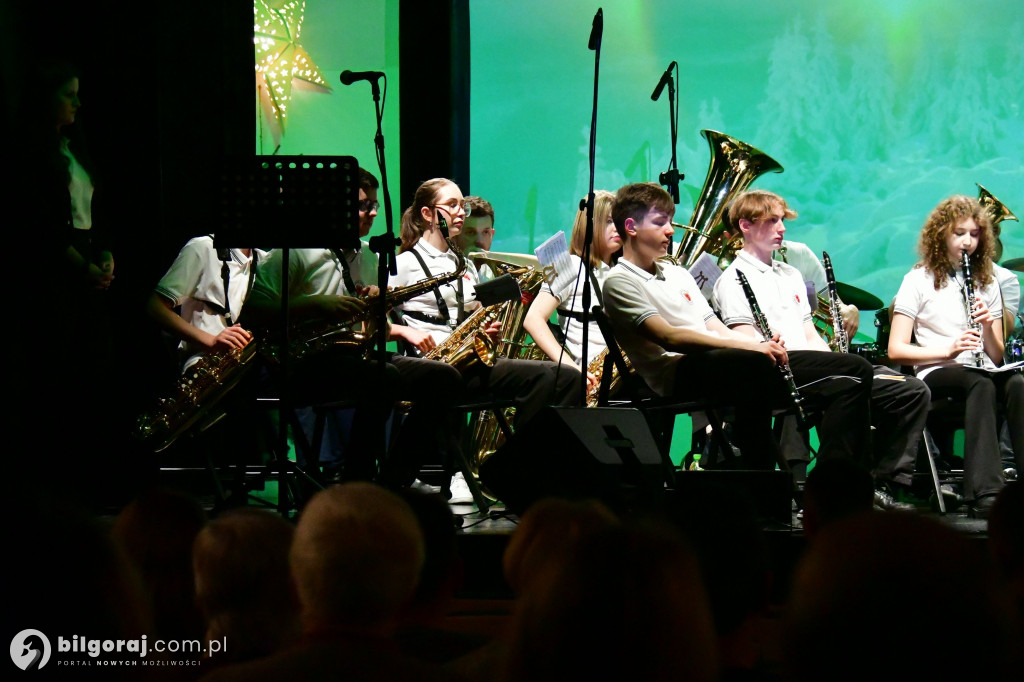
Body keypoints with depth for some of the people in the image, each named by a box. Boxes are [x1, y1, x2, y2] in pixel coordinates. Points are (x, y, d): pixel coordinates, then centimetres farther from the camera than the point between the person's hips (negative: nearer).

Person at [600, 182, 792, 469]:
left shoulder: (678, 274, 28)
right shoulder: (619, 281, 0)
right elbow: (669, 337, -14)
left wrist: (764, 346, -1)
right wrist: (748, 347, -21)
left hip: (716, 365, 8)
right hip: (674, 374, -8)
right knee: (754, 365, -34)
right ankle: (757, 471, -31)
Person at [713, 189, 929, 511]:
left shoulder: (790, 275, 29)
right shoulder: (733, 279, 3)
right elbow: (746, 343, -10)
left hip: (813, 365, 8)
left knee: (912, 392, -9)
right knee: (856, 368, -36)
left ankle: (886, 484, -14)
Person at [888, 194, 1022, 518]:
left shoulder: (987, 282, 19)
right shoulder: (919, 281, 6)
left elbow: (997, 357, 16)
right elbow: (896, 349, -3)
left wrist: (987, 328, -5)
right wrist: (948, 350, -16)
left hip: (983, 373, 4)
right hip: (936, 374, -4)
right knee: (981, 384, -38)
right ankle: (985, 492, -51)